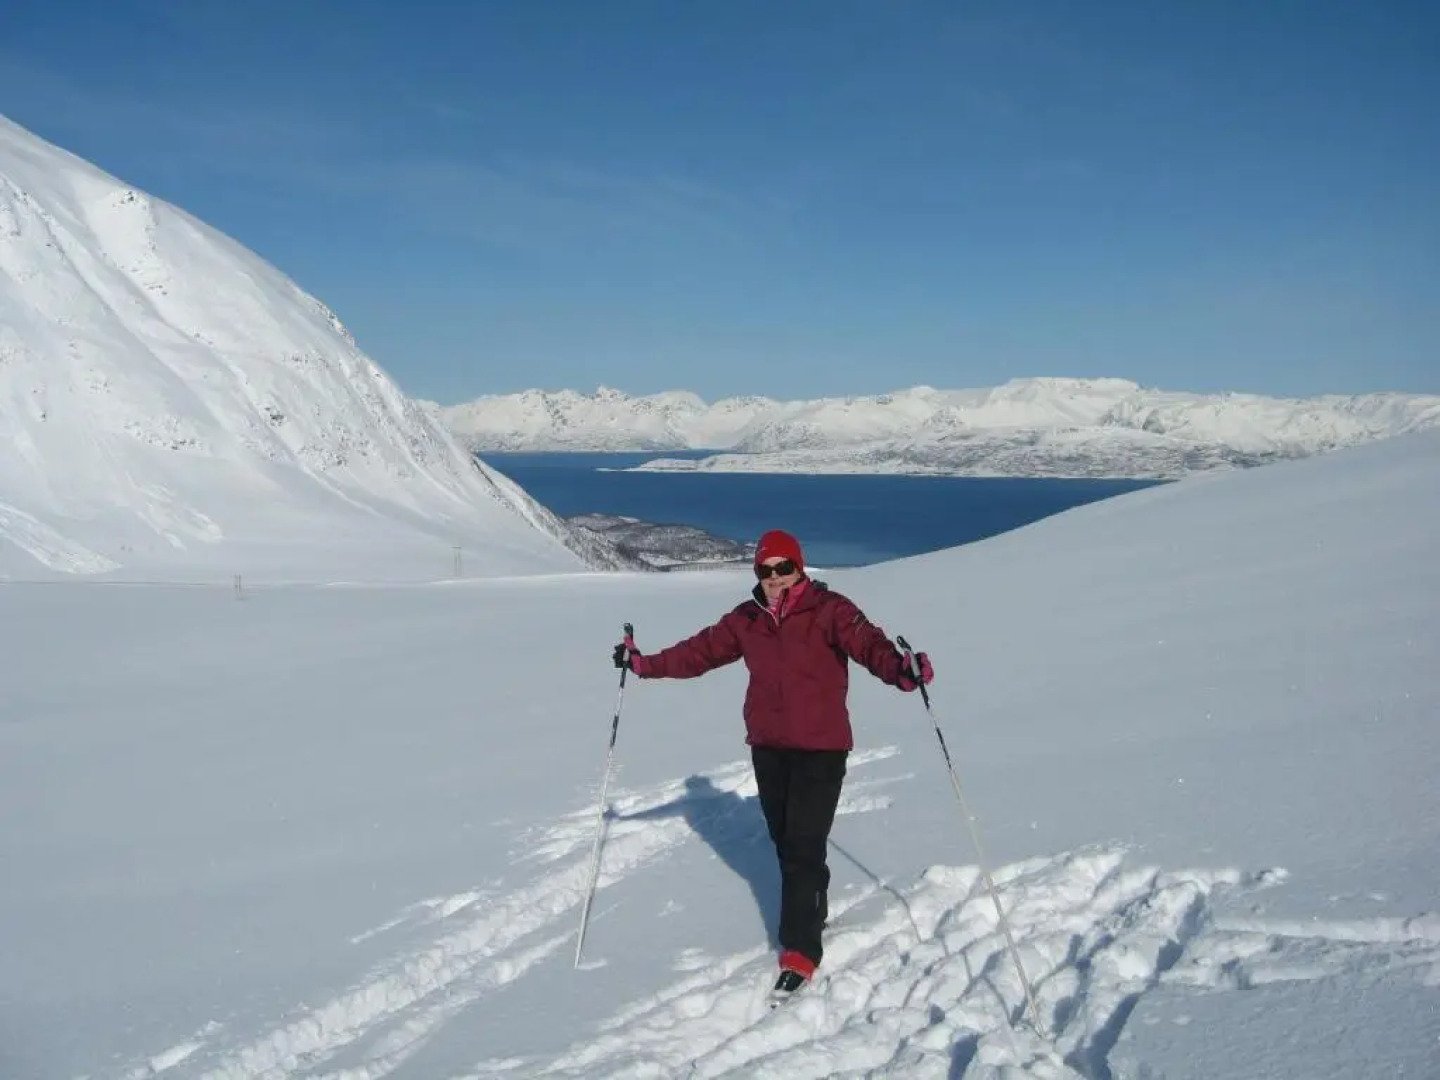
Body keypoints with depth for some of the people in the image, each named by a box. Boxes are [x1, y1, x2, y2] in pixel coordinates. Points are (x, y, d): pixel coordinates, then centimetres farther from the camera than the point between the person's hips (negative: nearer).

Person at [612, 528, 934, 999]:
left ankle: (801, 951, -2)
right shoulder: (747, 620, 6)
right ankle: (813, 908, 38)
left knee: (803, 846, -8)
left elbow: (866, 642, -26)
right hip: (768, 747, 5)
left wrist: (899, 669, -45)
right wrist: (645, 664, 12)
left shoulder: (828, 610, -11)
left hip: (821, 747, -5)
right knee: (785, 842, 15)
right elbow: (701, 650, 13)